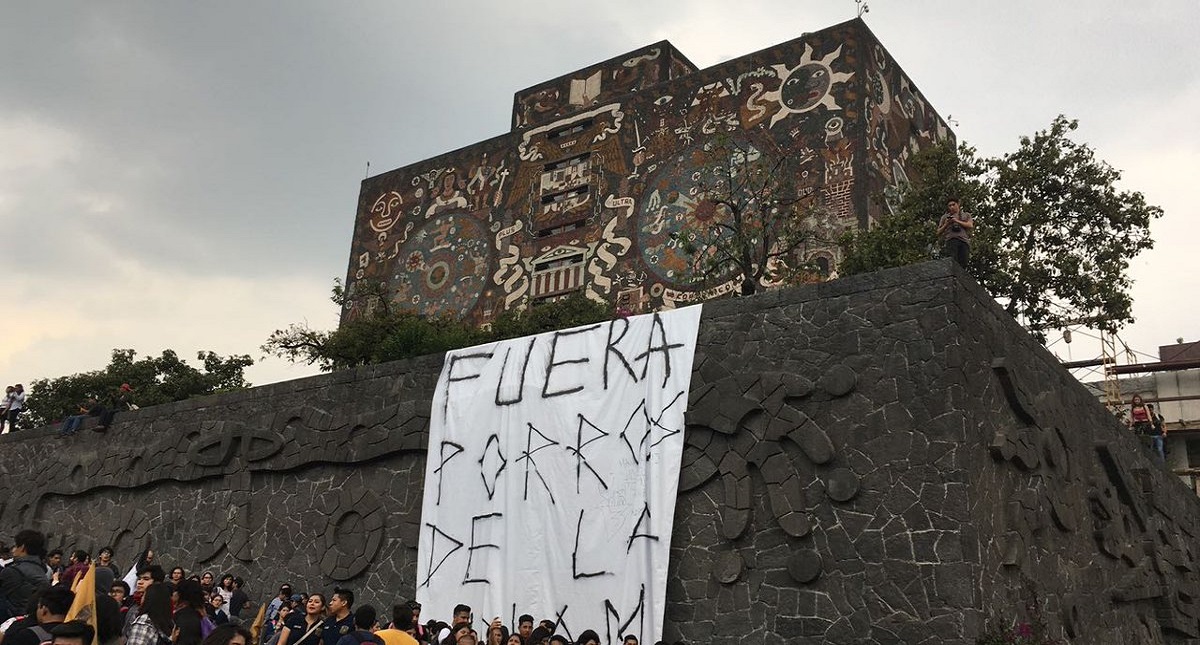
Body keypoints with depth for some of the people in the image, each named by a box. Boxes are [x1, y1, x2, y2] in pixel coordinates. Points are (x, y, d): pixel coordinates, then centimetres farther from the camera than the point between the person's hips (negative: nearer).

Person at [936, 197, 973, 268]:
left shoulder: (967, 215, 28)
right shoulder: (945, 217, 27)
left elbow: (970, 226, 8)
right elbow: (939, 233, 22)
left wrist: (957, 221, 0)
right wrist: (946, 224, 5)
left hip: (964, 240, 1)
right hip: (951, 240, -1)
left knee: (962, 264, -17)